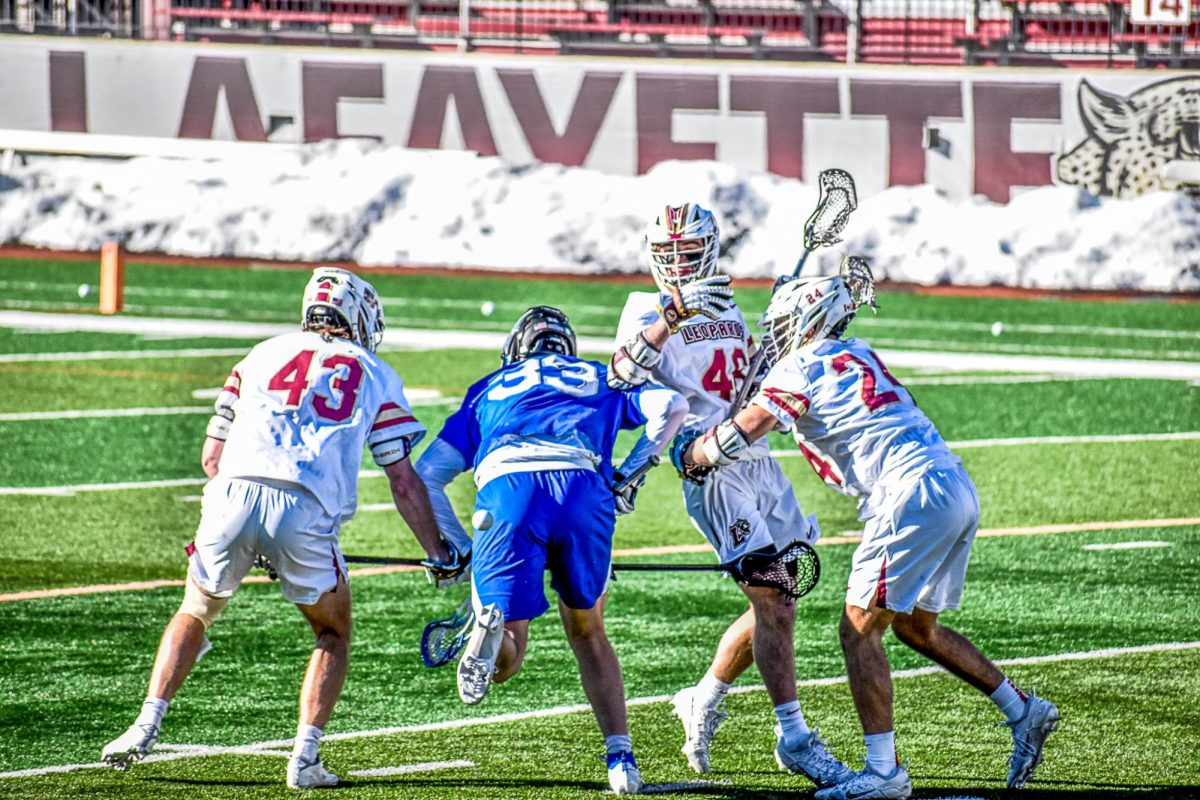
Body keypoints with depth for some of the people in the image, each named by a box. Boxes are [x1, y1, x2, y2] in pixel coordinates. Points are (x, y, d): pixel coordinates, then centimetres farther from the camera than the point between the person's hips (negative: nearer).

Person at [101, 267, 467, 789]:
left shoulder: (262, 356, 26)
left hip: (235, 493, 2)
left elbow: (212, 457, 26)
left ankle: (145, 726, 11)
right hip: (306, 512, -2)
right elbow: (404, 481, 16)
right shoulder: (375, 377, 21)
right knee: (333, 636, 20)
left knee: (195, 613, 25)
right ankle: (305, 756, 6)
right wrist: (439, 555, 26)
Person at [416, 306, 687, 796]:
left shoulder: (489, 390, 35)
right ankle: (621, 758, 11)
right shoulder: (599, 381, 35)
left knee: (506, 659, 4)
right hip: (583, 489, 0)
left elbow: (426, 475, 27)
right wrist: (632, 472, 21)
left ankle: (491, 625, -32)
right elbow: (670, 406, 16)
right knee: (588, 633, 22)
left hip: (507, 491, 0)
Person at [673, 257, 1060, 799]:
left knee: (859, 630, -3)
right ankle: (1023, 711, 20)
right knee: (916, 627, 22)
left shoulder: (801, 369, -2)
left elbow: (736, 437, -7)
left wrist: (685, 455, 12)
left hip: (913, 496, -9)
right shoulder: (854, 354, 23)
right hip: (958, 490, 9)